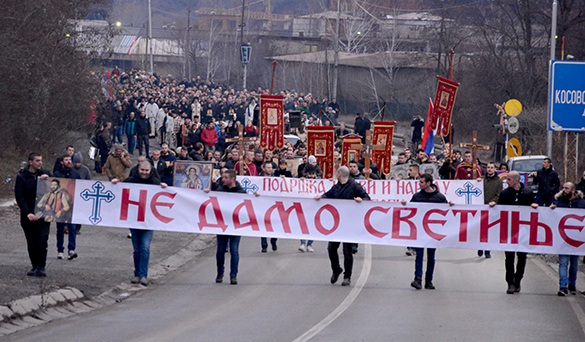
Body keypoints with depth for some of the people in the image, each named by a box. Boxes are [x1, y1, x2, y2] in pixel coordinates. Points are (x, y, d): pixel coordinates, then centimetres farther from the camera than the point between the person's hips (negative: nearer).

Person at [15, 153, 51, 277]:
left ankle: (41, 267, -6)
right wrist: (28, 213, -16)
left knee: (42, 242, -10)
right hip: (28, 217, 0)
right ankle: (35, 267, 15)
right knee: (31, 243, 5)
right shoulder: (22, 177, 2)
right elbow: (20, 197, -4)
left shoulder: (45, 174, 8)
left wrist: (47, 180, -11)